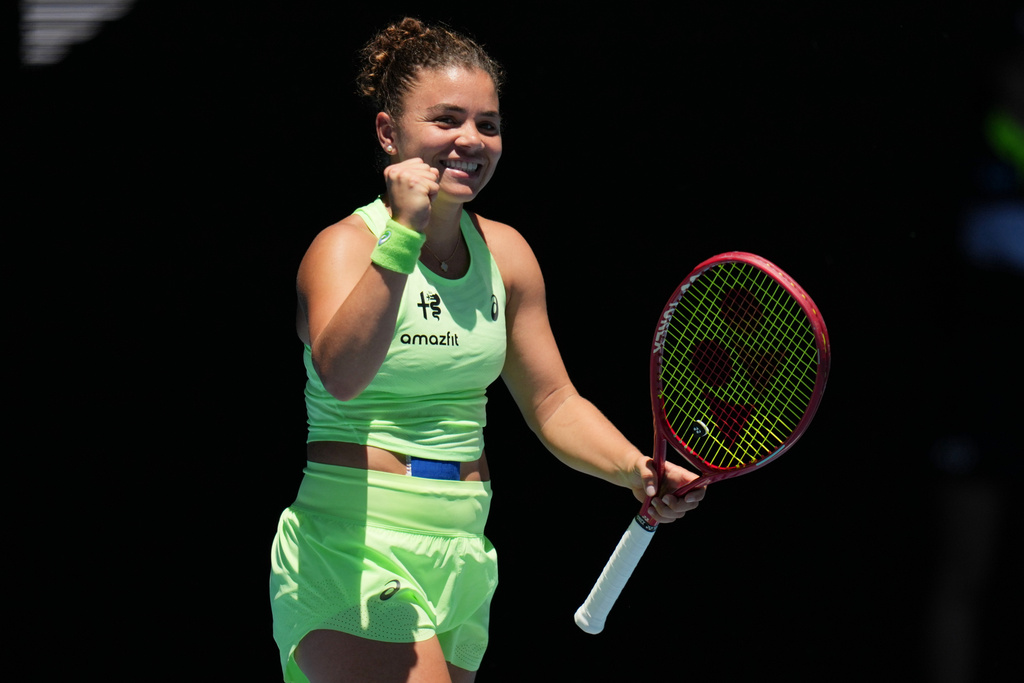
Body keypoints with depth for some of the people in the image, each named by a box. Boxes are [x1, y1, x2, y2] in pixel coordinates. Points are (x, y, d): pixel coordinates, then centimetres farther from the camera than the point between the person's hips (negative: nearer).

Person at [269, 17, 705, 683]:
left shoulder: (506, 253, 9)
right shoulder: (346, 246, -10)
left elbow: (554, 402, 17)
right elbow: (342, 374, -30)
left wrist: (636, 469, 0)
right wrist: (403, 234, -35)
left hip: (461, 559, 7)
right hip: (353, 555, -7)